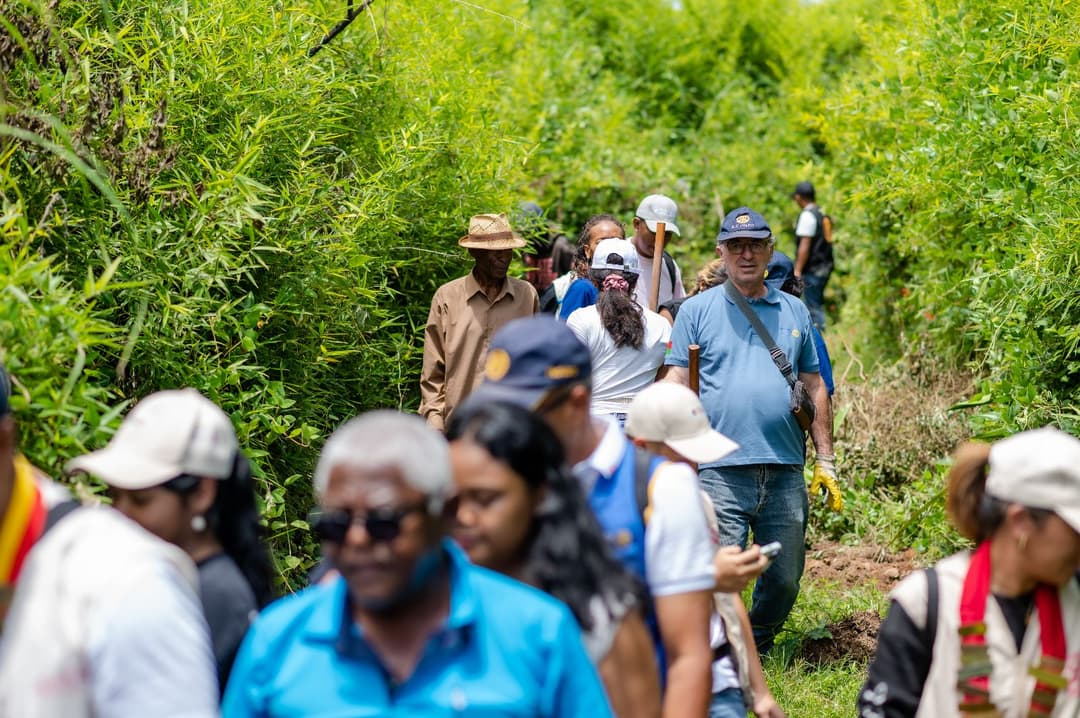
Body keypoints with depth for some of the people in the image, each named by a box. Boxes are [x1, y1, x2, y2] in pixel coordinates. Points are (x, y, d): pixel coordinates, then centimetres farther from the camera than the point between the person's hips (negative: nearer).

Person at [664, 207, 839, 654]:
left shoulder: (794, 312, 16)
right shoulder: (697, 311, 8)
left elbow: (815, 387, 19)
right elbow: (677, 383, 2)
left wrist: (825, 462, 14)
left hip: (786, 472, 3)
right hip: (721, 471, -3)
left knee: (785, 579, 9)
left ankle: (757, 651, 30)